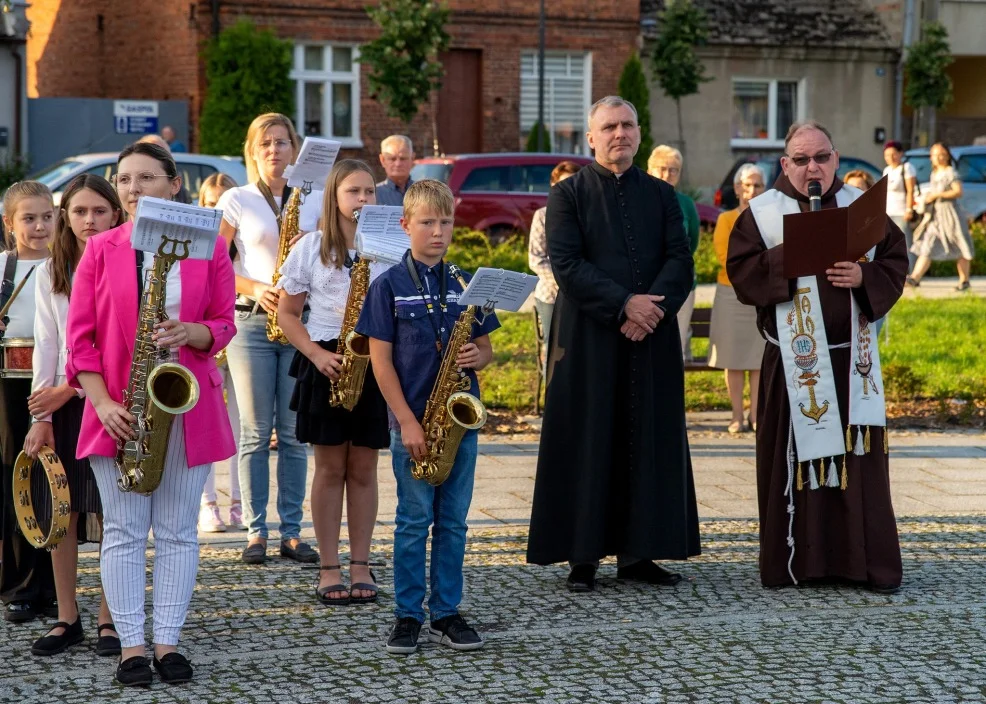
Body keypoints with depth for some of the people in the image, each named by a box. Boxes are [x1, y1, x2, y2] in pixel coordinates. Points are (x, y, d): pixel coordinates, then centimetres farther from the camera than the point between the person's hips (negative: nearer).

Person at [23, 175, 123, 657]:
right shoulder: (50, 273, 7)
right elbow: (47, 346, 4)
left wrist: (69, 388, -14)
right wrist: (41, 415, -3)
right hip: (62, 401, 3)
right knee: (60, 511, 2)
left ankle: (108, 618, 7)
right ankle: (67, 618, 11)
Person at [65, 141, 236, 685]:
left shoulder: (208, 248, 3)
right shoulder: (100, 250, 2)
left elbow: (223, 326, 5)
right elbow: (81, 338, 0)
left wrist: (190, 332, -17)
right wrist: (103, 403, -11)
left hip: (186, 407, 0)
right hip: (119, 411, 0)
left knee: (178, 531, 5)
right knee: (123, 532, 1)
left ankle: (168, 642, 12)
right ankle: (131, 646, 7)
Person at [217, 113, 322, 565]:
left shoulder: (315, 201, 9)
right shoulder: (235, 201, 3)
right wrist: (254, 289, -13)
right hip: (251, 323, -2)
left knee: (294, 433, 3)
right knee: (255, 433, -1)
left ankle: (291, 532, 8)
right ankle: (255, 533, 4)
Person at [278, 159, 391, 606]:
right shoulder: (311, 247, 2)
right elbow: (288, 312, 4)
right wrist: (316, 354, -10)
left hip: (375, 365, 1)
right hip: (325, 363, -1)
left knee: (363, 468, 4)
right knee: (330, 467, 1)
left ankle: (360, 565, 11)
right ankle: (329, 569, 7)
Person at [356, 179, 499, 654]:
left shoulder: (465, 285, 7)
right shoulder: (389, 286, -3)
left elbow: (484, 347, 14)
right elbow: (381, 359, -5)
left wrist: (477, 357, -12)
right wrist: (407, 421, -12)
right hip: (412, 421, -3)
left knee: (453, 521, 7)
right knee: (414, 520, 1)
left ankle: (446, 614, 15)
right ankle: (407, 615, 10)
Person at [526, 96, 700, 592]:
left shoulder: (661, 195, 12)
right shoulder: (568, 194, 2)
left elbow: (681, 261, 3)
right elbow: (566, 264, -8)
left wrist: (653, 308, -14)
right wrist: (624, 303, -16)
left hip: (651, 339, 3)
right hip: (588, 339, -3)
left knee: (649, 441, 4)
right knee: (587, 443, -1)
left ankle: (638, 552, 10)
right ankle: (582, 556, 4)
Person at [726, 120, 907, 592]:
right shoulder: (762, 213, 2)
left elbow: (896, 262, 7)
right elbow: (740, 274, -5)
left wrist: (864, 275, -12)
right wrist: (789, 254, -17)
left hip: (853, 359, 2)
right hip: (793, 361, -2)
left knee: (860, 458, 2)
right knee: (794, 459, 0)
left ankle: (869, 563, 7)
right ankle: (794, 562, 7)